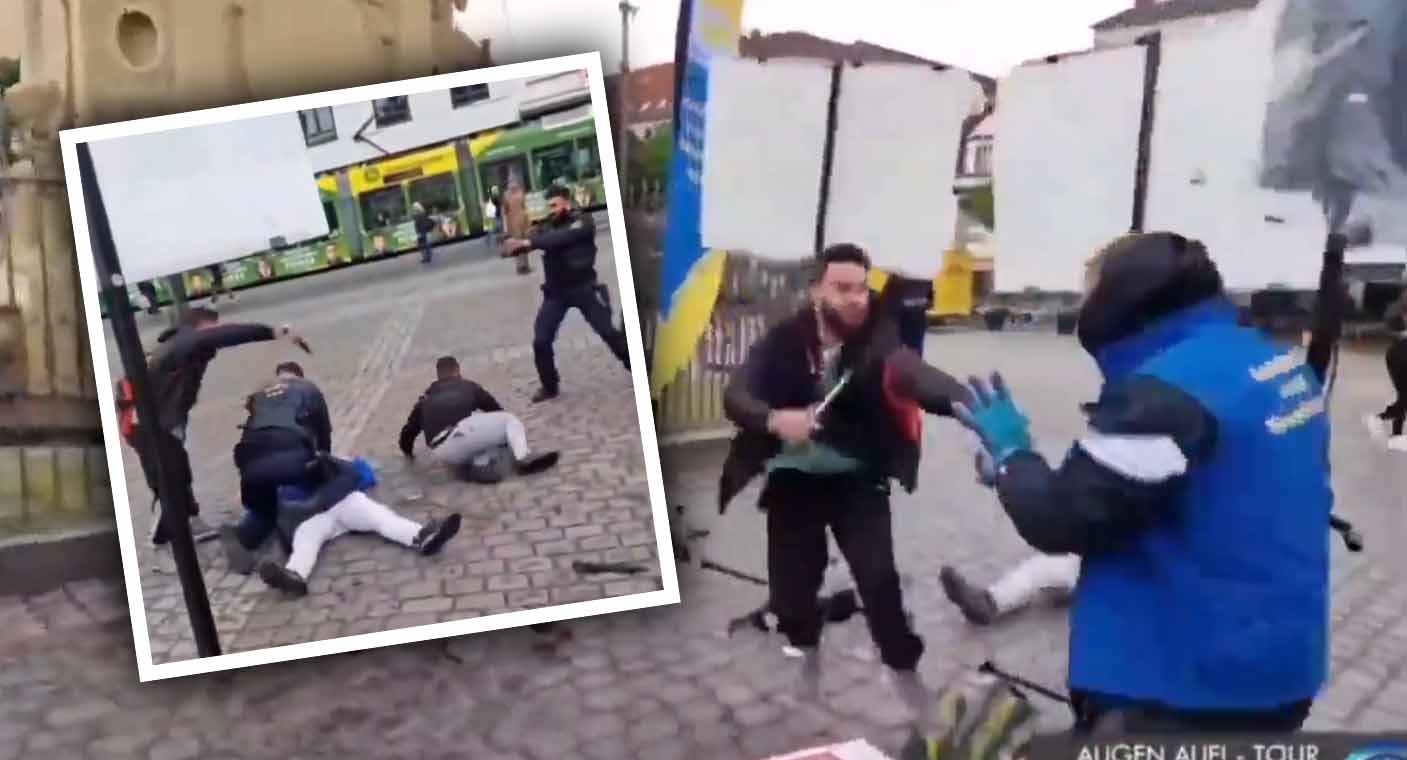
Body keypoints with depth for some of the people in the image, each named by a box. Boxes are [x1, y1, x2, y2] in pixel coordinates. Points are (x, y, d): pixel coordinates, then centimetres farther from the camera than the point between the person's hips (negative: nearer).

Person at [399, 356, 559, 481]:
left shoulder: (425, 399, 30)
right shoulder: (468, 386, 24)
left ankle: (479, 465, 5)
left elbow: (408, 430, 31)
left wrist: (408, 451, 53)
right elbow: (496, 409, 33)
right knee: (509, 420, 15)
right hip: (459, 434, -4)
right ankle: (523, 458, -10)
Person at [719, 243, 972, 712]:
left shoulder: (878, 342, -13)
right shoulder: (783, 340, -9)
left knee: (879, 576, -12)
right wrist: (774, 419, -39)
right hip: (793, 481, 1)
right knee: (790, 586, 8)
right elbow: (735, 395, -18)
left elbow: (921, 380, -31)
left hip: (858, 481, -1)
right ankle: (806, 649, 42)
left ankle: (905, 673, 11)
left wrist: (969, 403, -52)